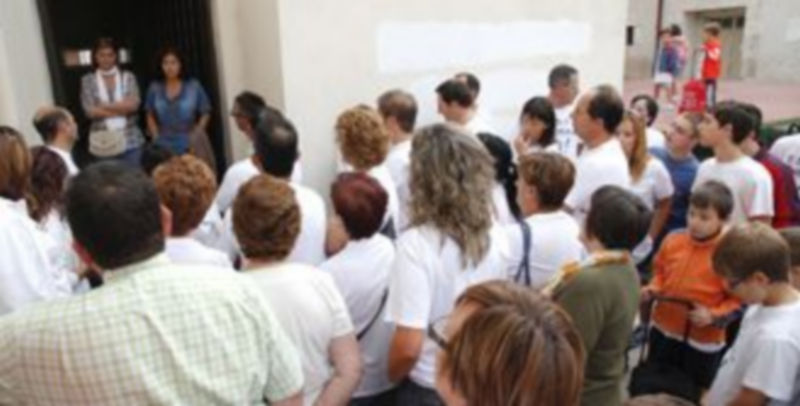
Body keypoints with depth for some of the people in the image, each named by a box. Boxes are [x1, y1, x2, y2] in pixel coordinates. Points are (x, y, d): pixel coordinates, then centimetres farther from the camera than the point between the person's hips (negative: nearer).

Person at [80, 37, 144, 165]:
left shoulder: (128, 77, 7)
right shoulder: (88, 80, 6)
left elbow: (134, 104, -7)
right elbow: (90, 111, -5)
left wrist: (104, 106, -5)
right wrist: (122, 108, -5)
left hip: (131, 141, 1)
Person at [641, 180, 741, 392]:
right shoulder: (673, 240, -5)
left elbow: (738, 299, -14)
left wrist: (713, 315, -26)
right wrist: (652, 289, -6)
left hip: (702, 340, -4)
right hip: (663, 329, 5)